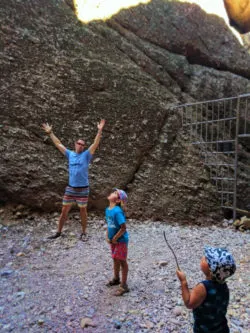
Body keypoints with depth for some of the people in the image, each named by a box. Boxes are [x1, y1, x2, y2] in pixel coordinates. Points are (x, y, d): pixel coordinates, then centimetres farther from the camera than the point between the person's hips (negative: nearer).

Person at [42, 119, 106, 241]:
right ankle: (58, 232, 26)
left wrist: (100, 131, -24)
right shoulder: (70, 154, 5)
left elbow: (95, 144, -14)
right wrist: (50, 133, 11)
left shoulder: (86, 155, -4)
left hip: (83, 189, -3)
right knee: (64, 211, 11)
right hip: (70, 189, 3)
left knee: (83, 211, 9)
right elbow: (58, 144, 11)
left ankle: (83, 233, 25)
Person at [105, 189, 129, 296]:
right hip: (113, 240, 8)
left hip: (121, 240, -8)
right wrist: (107, 236, 0)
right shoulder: (108, 209, -2)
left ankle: (124, 286, 20)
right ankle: (116, 278, 45)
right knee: (115, 259, 24)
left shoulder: (117, 211, -29)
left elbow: (123, 228, -28)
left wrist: (114, 239, -18)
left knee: (122, 261, 5)